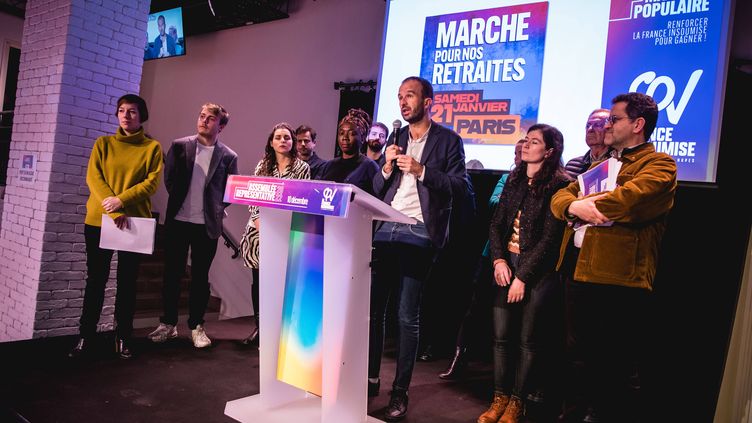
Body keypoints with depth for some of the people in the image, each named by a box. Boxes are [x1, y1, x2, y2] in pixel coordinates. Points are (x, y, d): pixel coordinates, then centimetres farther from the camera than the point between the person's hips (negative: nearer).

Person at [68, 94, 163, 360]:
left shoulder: (152, 147, 4)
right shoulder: (103, 144, 8)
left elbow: (152, 182, -6)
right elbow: (93, 177, -3)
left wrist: (121, 201, -19)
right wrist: (113, 210, -17)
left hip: (135, 223, -1)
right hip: (99, 220, 1)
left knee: (127, 282, 6)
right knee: (96, 280, 6)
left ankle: (123, 338, 15)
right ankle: (85, 336, 17)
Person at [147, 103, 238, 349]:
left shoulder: (228, 157, 0)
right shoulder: (180, 146, 3)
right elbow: (169, 177, 9)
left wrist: (216, 209, 2)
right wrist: (179, 200, 8)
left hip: (207, 225, -1)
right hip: (178, 220, 1)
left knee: (200, 277, 6)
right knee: (172, 274, 8)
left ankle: (196, 326, 17)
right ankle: (168, 324, 21)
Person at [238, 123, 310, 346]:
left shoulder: (302, 168, 2)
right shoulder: (263, 165, 12)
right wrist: (258, 221, -6)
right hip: (259, 229, 4)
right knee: (258, 280, 6)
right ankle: (258, 327, 18)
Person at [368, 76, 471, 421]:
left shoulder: (448, 140, 2)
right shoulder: (396, 138, 16)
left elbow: (461, 188, -7)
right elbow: (377, 190, 15)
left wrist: (421, 170, -15)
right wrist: (387, 167, -5)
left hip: (419, 234, -5)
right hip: (385, 230, 5)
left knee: (407, 316, -2)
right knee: (371, 308, 6)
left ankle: (400, 392, 10)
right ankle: (371, 379, 21)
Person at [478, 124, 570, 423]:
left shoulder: (558, 186, -8)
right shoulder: (514, 181, 11)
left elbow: (550, 238, -12)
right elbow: (496, 224, 11)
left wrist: (523, 277, -14)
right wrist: (498, 260, -5)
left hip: (538, 271, -5)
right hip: (506, 266, 5)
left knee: (528, 340, 4)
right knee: (501, 336, 6)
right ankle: (500, 398, 18)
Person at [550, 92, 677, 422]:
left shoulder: (659, 164, -4)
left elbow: (628, 199, -23)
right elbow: (560, 197, 14)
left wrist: (581, 204, -7)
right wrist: (573, 206, -11)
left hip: (616, 277, -7)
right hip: (576, 269, 8)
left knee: (609, 361, 4)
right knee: (580, 352, 18)